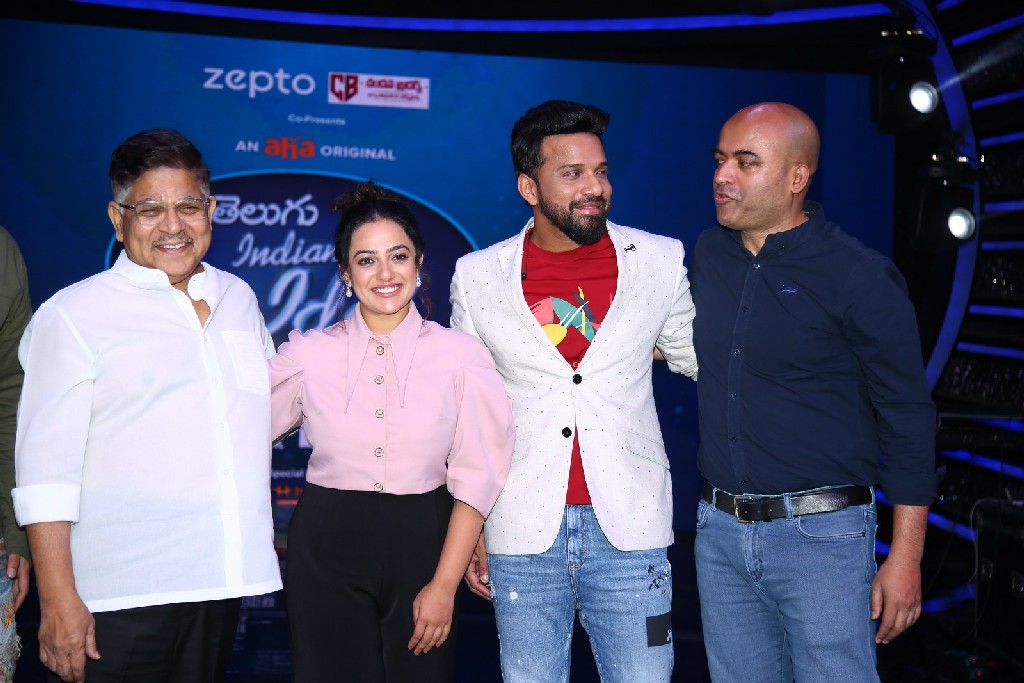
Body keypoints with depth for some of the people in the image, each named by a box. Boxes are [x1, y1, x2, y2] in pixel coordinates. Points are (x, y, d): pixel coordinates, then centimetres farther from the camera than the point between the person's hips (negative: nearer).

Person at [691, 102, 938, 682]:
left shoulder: (860, 278, -11)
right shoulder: (708, 254, 6)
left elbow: (907, 419, -9)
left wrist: (906, 559, -10)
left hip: (821, 536, -5)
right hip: (720, 530, 6)